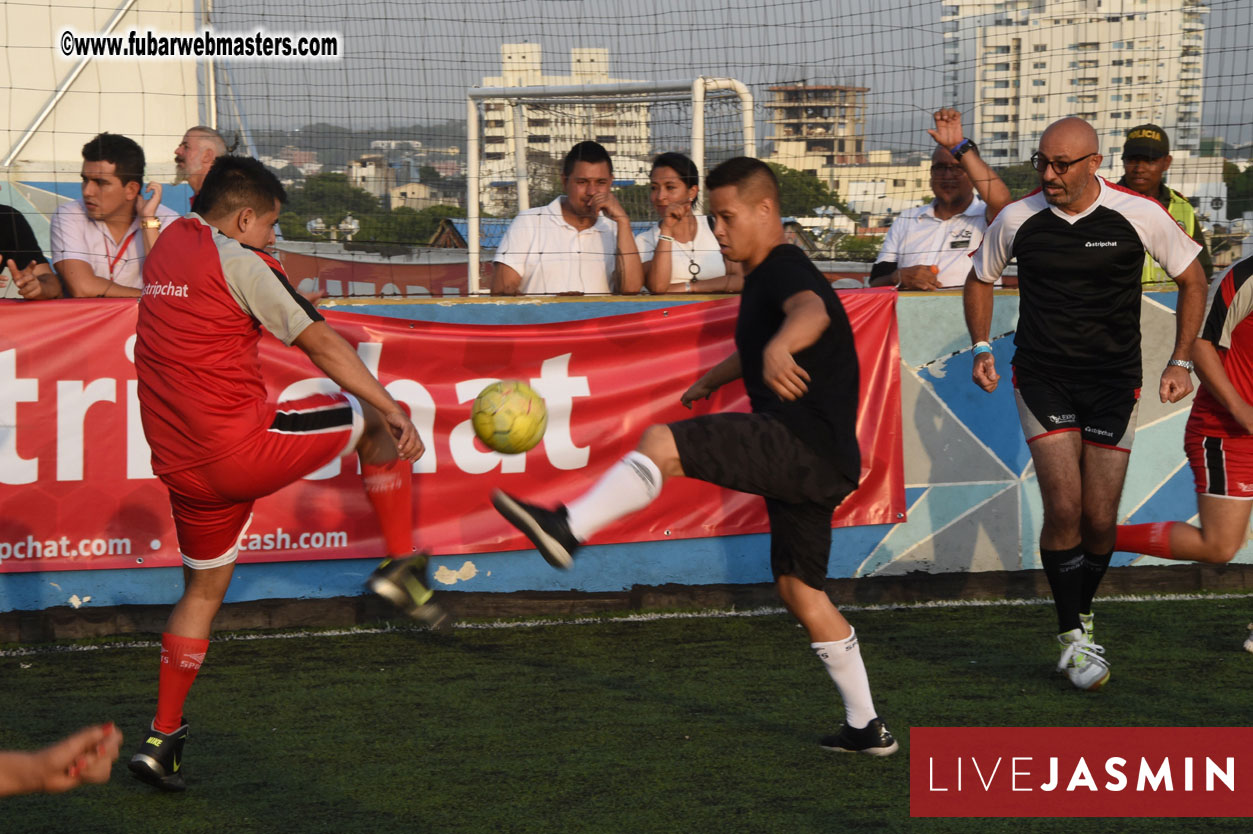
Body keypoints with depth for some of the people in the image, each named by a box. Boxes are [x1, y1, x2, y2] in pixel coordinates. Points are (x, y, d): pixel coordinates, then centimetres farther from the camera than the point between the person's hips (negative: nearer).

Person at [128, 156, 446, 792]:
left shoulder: (168, 244, 13)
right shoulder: (236, 259, -8)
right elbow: (320, 343, -11)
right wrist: (391, 408, -11)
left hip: (180, 466, 7)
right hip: (243, 445, -7)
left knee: (203, 587, 22)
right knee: (370, 418, 11)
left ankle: (162, 737, 18)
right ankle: (399, 564, 5)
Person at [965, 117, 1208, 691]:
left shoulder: (1140, 216, -7)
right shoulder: (1017, 220, -3)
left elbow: (1192, 280, 7)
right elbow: (981, 279, 16)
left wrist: (1180, 361, 1)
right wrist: (982, 348, 6)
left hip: (1114, 383, 0)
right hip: (1043, 379, 0)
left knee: (1099, 520, 0)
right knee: (1064, 508, -14)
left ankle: (1083, 615, 27)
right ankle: (1073, 638, -1)